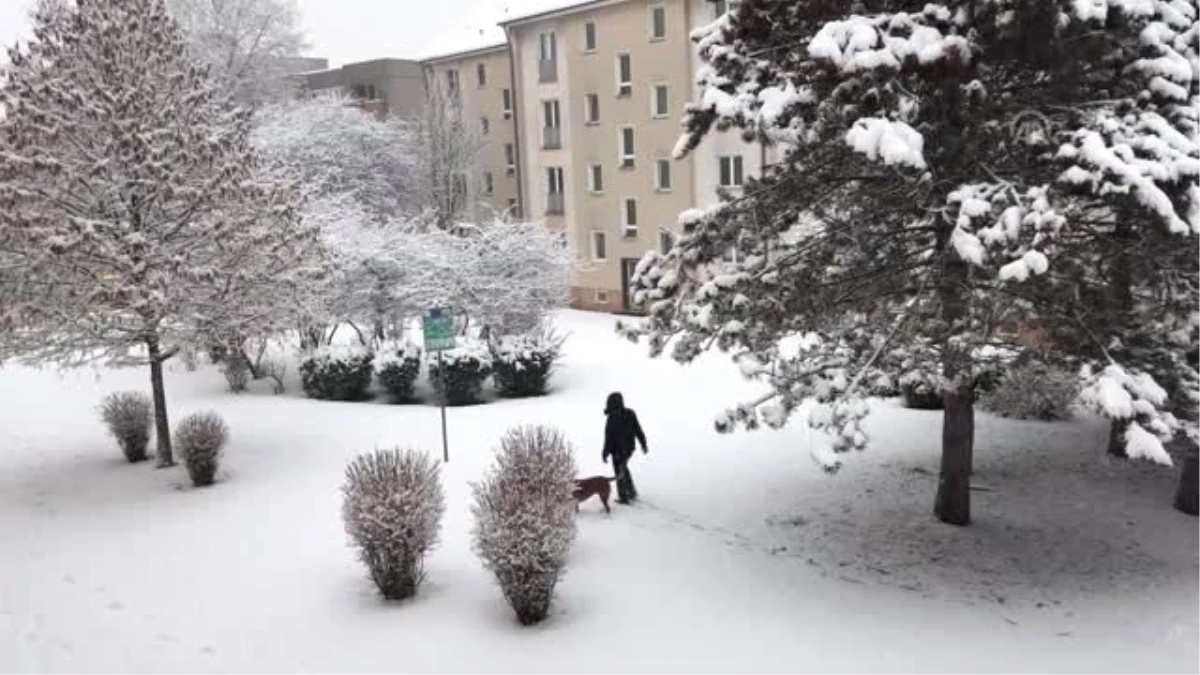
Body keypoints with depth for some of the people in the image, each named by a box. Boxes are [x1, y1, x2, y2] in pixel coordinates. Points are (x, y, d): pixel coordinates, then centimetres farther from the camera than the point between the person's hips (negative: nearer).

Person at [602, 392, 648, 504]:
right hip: (629, 448, 6)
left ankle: (623, 498, 22)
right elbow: (639, 431, 1)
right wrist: (644, 445, 13)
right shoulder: (630, 414, -6)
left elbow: (608, 438, -21)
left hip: (617, 450, -6)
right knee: (624, 468, 28)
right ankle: (632, 492, 30)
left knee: (620, 473, 11)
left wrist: (605, 454, -11)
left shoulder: (612, 419, -24)